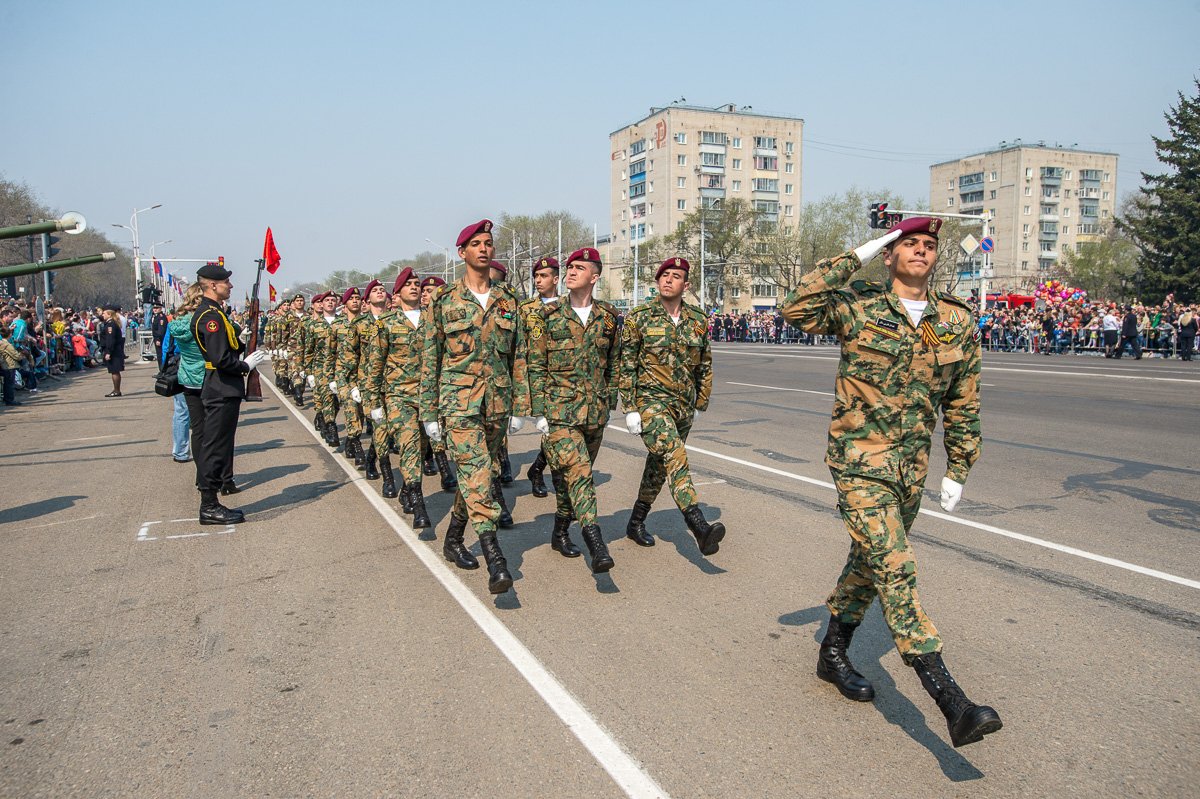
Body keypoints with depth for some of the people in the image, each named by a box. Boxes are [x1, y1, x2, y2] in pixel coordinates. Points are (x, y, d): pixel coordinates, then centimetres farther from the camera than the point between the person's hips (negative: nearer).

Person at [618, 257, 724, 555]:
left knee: (660, 463, 14)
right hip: (650, 399, -5)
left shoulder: (697, 320, 7)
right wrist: (630, 409, -8)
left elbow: (705, 366, 16)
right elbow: (626, 365, -4)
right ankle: (700, 527, -33)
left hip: (684, 405, 5)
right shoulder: (639, 317, -4)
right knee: (675, 456, -24)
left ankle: (636, 522, 31)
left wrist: (700, 405, 15)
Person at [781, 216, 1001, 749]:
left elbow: (962, 403, 12)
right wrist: (854, 259, -19)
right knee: (896, 569, -14)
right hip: (860, 458, -6)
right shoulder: (858, 306, -6)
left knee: (872, 560, 18)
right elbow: (797, 309, -24)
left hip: (913, 463, 6)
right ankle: (952, 702, -14)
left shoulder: (957, 322, 6)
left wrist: (957, 470, 12)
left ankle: (833, 652, 37)